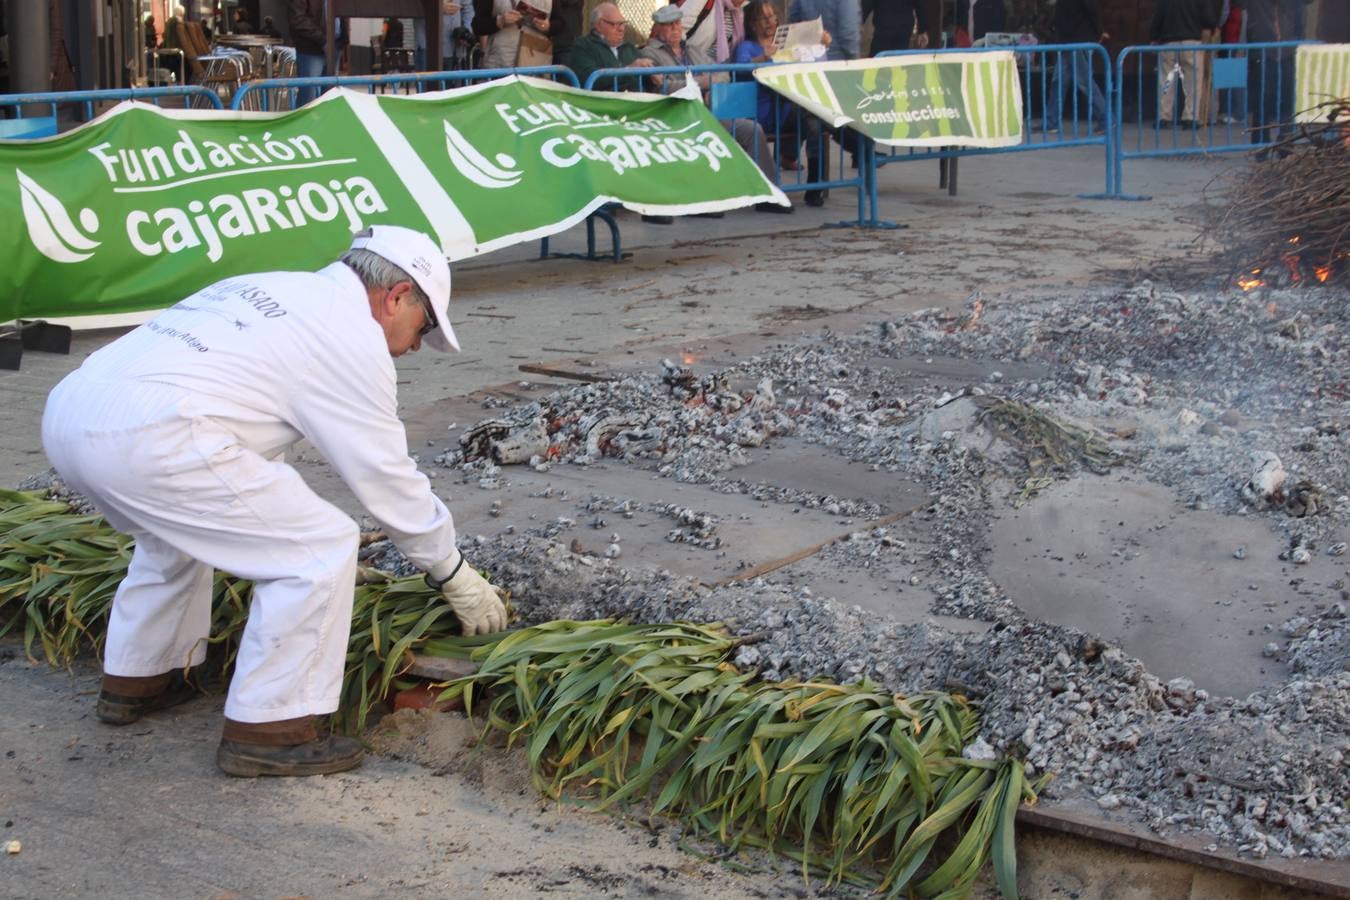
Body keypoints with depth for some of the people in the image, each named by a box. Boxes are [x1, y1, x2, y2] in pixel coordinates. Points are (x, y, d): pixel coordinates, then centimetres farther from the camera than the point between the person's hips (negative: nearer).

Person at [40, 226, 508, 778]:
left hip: (67, 412, 10)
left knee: (180, 529, 36)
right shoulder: (352, 335, 3)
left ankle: (134, 680, 43)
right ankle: (265, 730, 5)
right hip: (146, 440, -10)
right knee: (322, 549, -1)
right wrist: (454, 575, 20)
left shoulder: (269, 291, 28)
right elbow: (389, 479, 6)